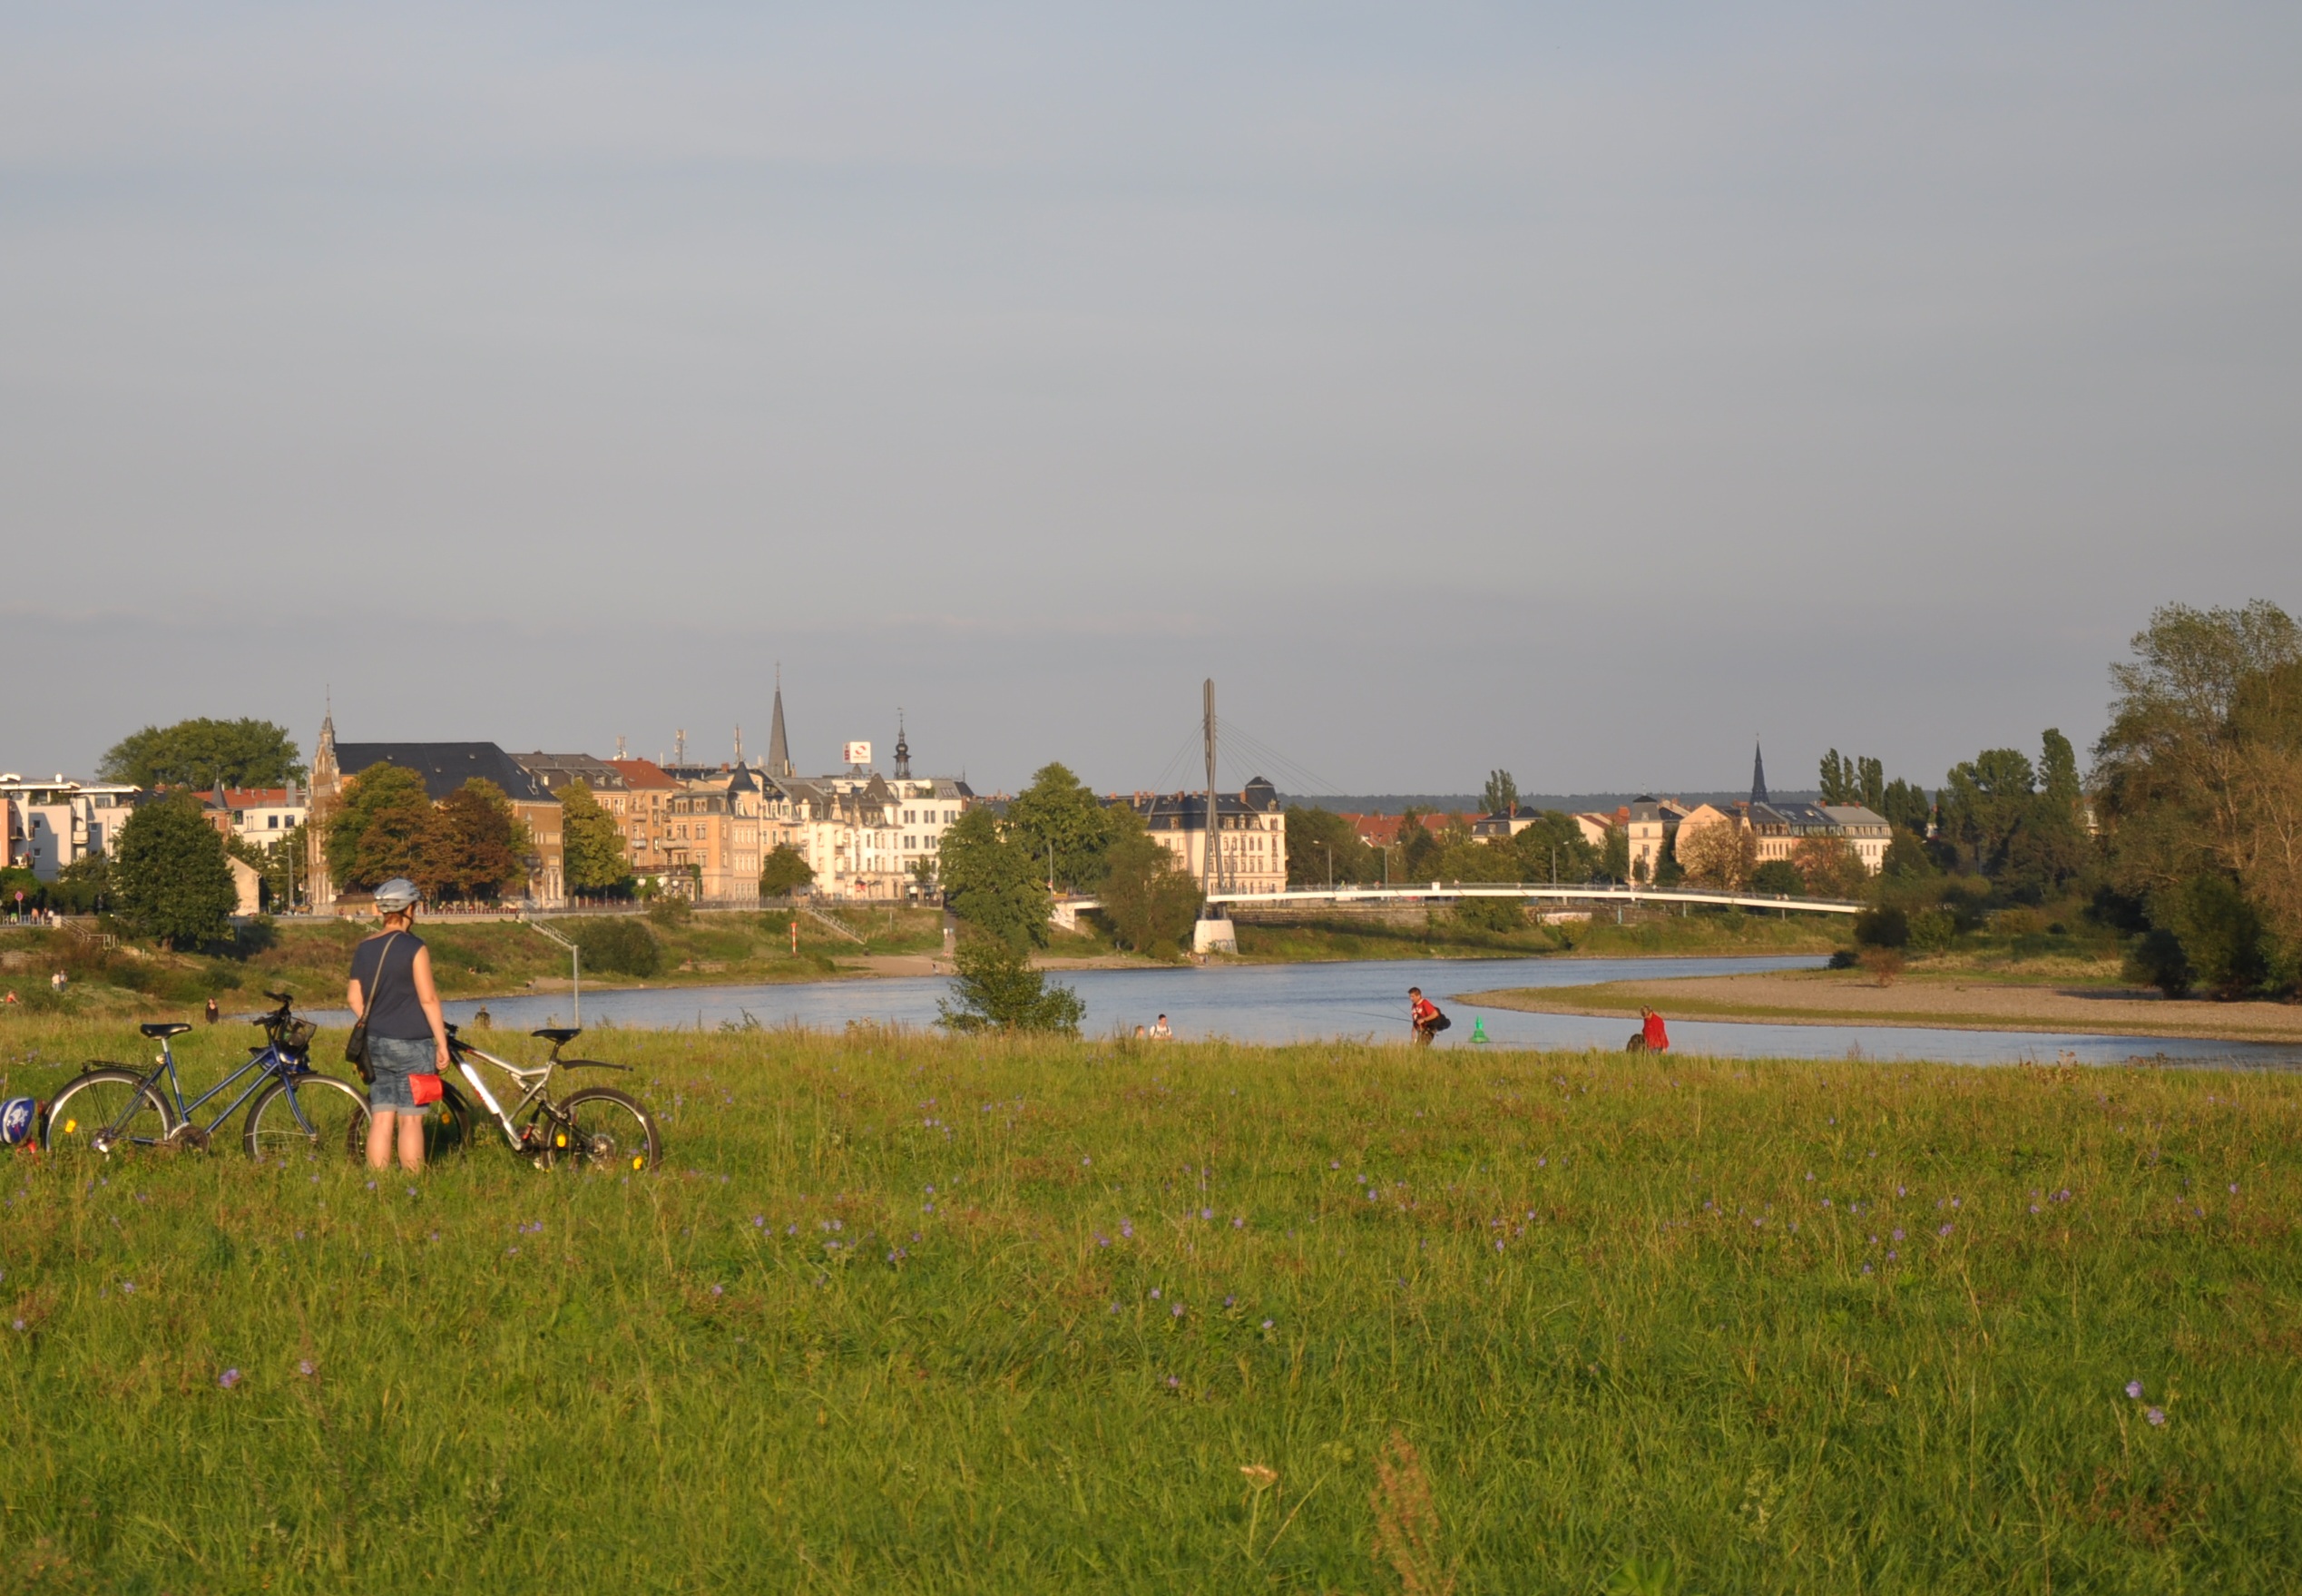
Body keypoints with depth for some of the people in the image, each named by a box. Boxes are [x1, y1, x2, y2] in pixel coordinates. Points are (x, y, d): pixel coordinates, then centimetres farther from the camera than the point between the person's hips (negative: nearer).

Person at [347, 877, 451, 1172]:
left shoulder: (364, 949, 8)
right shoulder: (414, 948, -10)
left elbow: (354, 998, 12)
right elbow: (428, 999, -12)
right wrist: (442, 1043, -7)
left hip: (375, 1045, 5)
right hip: (411, 1045, -5)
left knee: (381, 1119, 6)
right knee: (410, 1120, -2)